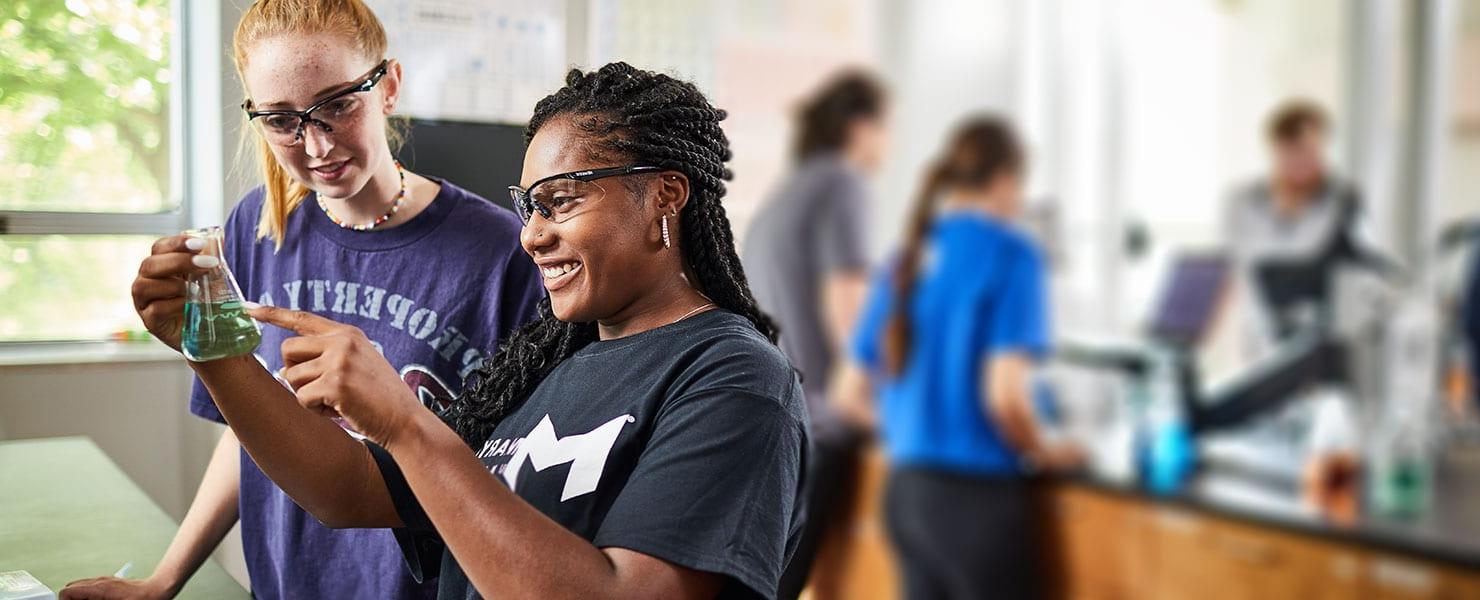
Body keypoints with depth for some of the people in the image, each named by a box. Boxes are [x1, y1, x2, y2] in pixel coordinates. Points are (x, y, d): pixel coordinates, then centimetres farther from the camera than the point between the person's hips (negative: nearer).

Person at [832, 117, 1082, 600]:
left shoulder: (905, 263, 10)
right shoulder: (1010, 254, -9)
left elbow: (850, 396, 11)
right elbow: (1004, 392, -18)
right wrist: (1043, 452, 0)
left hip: (903, 487, 7)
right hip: (975, 490, -7)